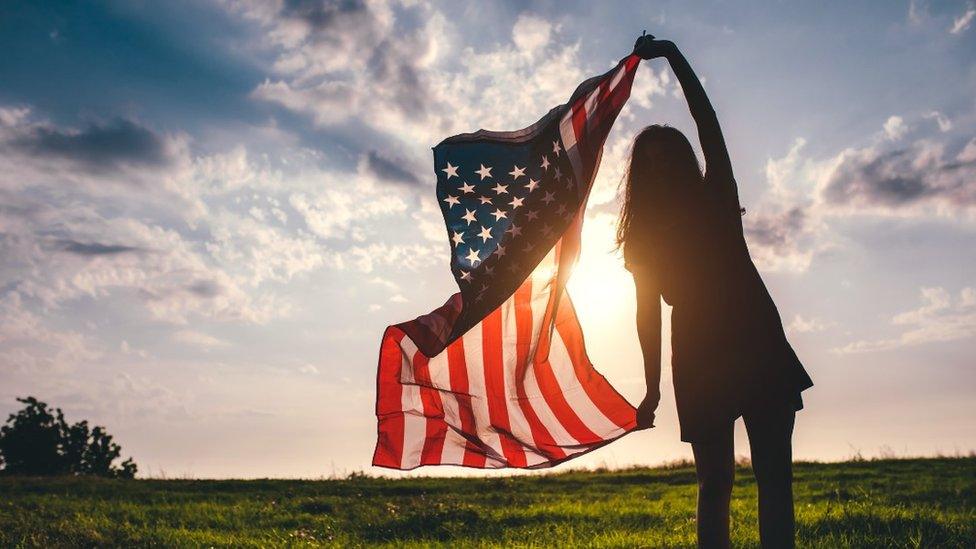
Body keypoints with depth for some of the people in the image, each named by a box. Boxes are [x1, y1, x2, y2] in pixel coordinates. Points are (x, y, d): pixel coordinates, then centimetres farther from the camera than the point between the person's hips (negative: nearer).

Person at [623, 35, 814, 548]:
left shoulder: (715, 199, 10)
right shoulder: (644, 235, 11)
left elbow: (708, 124, 0)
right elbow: (649, 314, 8)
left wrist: (673, 55, -3)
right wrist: (653, 387, 6)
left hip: (755, 344, 0)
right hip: (697, 358, 0)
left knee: (774, 474, -5)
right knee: (714, 481, 0)